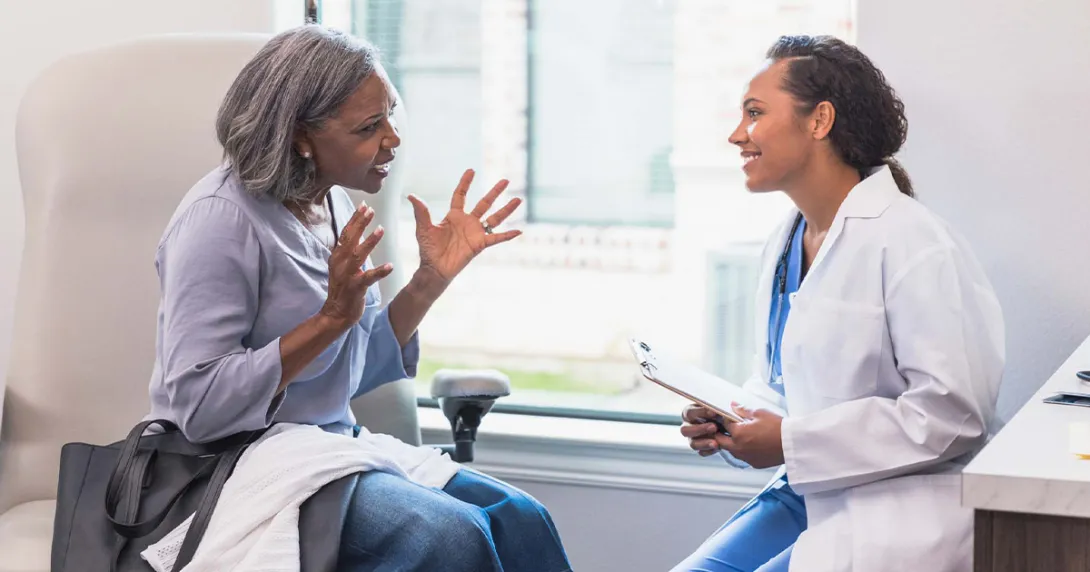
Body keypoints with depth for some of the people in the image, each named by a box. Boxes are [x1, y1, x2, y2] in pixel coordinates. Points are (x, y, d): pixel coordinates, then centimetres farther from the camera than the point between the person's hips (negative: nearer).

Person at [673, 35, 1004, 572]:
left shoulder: (912, 243, -15)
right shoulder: (784, 244, 11)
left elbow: (953, 413, -20)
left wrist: (791, 441, -18)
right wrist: (727, 418, -1)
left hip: (892, 517, -8)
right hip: (803, 495, 8)